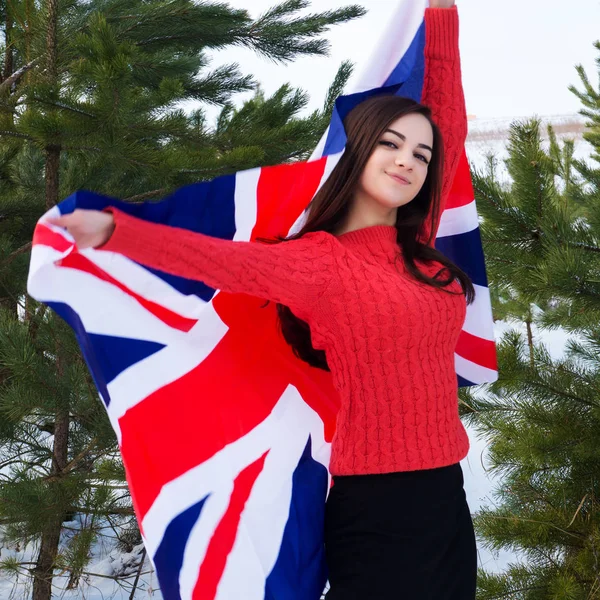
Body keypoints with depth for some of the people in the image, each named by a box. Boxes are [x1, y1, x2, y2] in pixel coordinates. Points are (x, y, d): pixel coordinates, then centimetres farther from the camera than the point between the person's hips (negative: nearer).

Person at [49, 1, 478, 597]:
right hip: (374, 504, -7)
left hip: (445, 496, 7)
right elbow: (222, 260, -23)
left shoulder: (417, 246, 10)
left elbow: (450, 124, 16)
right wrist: (110, 230, -37)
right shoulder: (321, 261, -7)